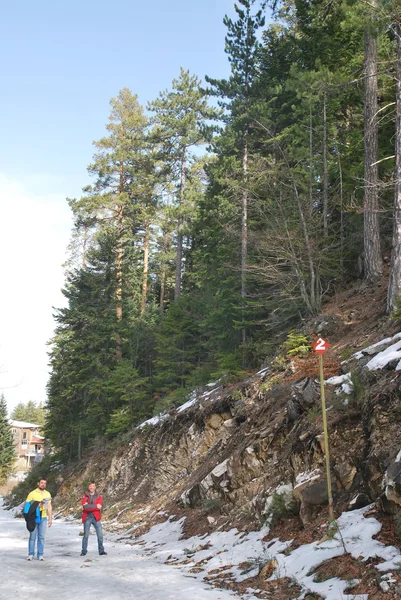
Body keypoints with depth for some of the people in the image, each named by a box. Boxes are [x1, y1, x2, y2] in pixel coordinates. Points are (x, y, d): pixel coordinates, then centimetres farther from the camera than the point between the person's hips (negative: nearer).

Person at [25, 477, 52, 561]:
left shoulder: (47, 494, 8)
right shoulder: (32, 494, -3)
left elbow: (49, 507, 10)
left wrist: (50, 519, 8)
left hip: (43, 518, 3)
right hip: (34, 518, -2)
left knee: (41, 537, 4)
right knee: (32, 537, 1)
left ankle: (40, 555, 9)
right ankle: (31, 554, 11)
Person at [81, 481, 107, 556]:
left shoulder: (99, 497, 7)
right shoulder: (85, 497, 5)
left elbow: (99, 506, -10)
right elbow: (85, 507, -12)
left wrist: (89, 506, -16)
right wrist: (95, 506, -18)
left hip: (96, 518, 1)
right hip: (87, 518, 0)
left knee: (100, 535, -3)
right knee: (86, 535, 2)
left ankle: (101, 551, 5)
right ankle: (84, 551, 14)